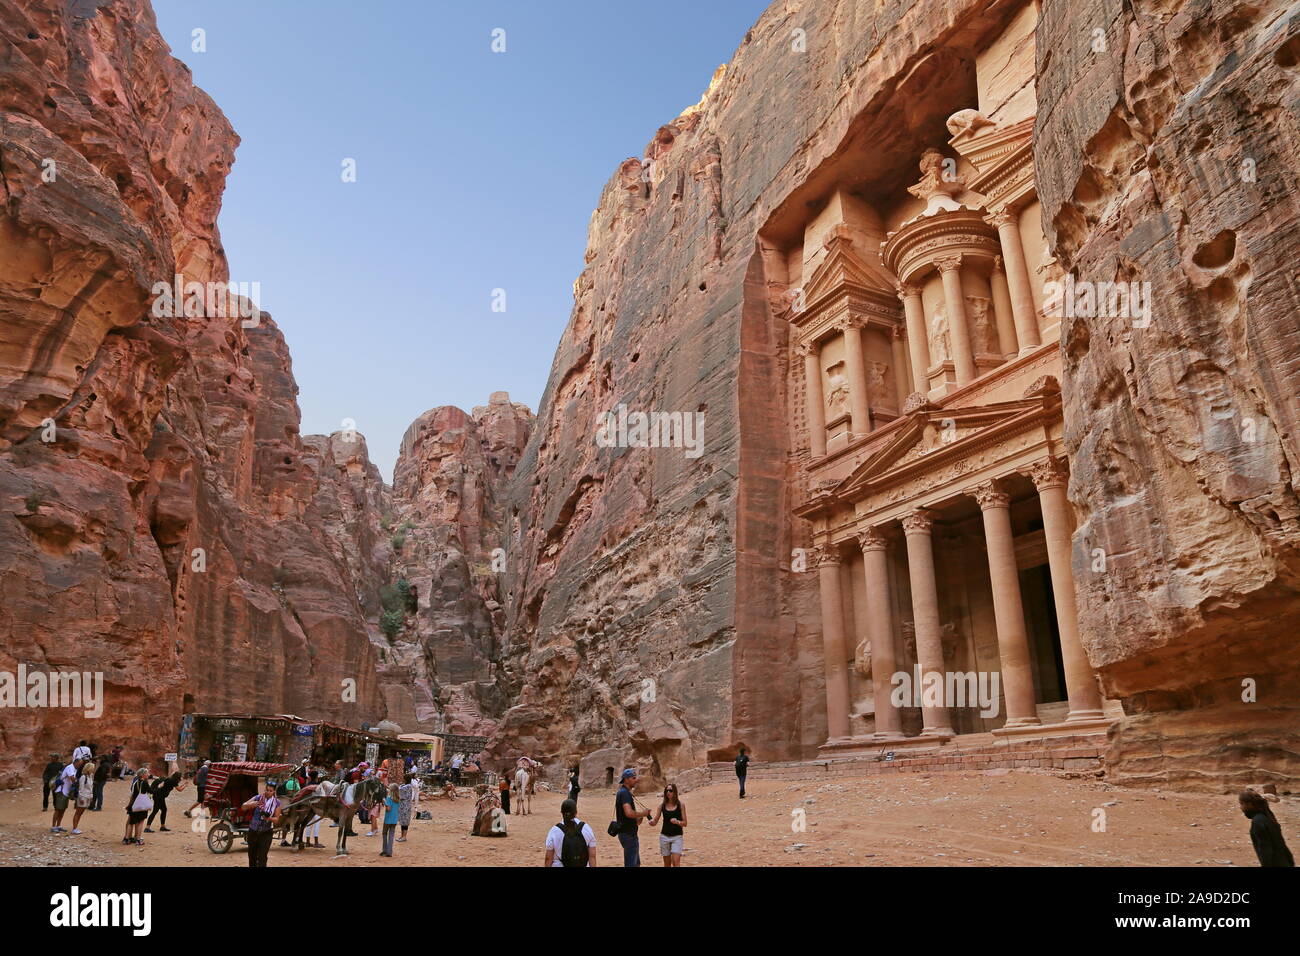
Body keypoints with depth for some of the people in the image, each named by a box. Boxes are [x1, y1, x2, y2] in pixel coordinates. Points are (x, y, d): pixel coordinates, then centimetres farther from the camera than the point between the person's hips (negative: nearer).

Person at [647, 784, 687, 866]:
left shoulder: (681, 805, -1)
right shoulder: (662, 805, 3)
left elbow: (685, 823, 1)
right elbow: (655, 822, 4)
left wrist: (677, 822, -20)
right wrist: (651, 821, -18)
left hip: (677, 837, -2)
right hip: (664, 836, 2)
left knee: (676, 862, -16)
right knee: (667, 863, 6)